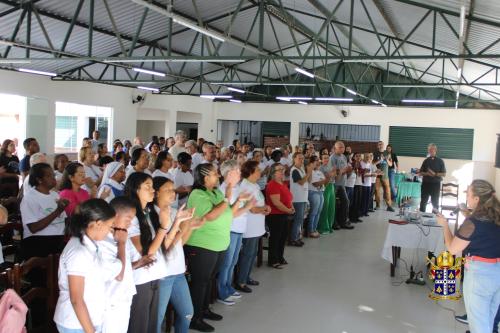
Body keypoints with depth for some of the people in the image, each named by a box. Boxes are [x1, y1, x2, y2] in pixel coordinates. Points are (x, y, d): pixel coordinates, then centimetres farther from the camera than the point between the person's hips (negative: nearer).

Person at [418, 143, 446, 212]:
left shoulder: (440, 161, 2)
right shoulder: (426, 161, 8)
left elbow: (444, 174, -1)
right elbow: (420, 173, 8)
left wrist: (435, 174, -16)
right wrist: (426, 173, -12)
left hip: (436, 184, -2)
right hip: (426, 183, 2)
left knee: (435, 202, 4)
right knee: (423, 201, 7)